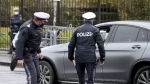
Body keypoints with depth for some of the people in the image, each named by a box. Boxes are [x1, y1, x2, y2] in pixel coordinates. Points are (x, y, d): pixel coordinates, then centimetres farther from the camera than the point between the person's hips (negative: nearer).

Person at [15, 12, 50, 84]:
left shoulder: (36, 26, 7)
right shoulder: (27, 27, -22)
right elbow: (19, 43, -25)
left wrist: (39, 52, 22)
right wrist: (19, 58, -29)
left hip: (34, 54, 9)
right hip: (26, 55, -9)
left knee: (37, 75, 9)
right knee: (32, 75, -14)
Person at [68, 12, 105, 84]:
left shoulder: (78, 30, 12)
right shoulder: (94, 30, 2)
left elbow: (71, 45, 13)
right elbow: (100, 44, -2)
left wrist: (71, 57, 21)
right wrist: (102, 58, 4)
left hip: (79, 58, 4)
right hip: (90, 57, -4)